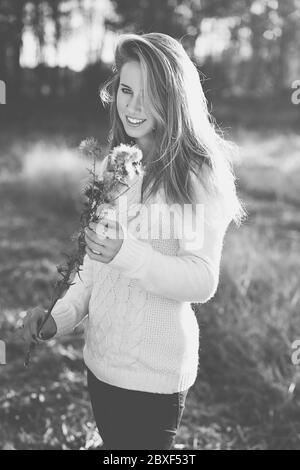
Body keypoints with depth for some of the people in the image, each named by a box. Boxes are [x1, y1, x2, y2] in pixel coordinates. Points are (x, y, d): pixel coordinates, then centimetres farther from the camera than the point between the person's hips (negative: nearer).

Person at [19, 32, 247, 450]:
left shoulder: (199, 175, -14)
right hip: (100, 361, 7)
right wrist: (61, 316, -1)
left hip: (152, 376, -6)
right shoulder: (113, 165, 6)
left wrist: (128, 254, -31)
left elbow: (202, 282, -18)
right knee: (112, 444, 22)